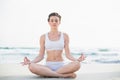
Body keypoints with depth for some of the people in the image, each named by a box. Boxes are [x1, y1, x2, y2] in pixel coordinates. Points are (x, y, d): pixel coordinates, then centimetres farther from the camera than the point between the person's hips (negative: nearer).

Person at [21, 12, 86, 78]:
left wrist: (77, 59, -15)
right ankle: (64, 75, -28)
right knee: (31, 66, -33)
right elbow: (41, 56, 6)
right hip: (48, 66, 0)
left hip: (61, 66, 0)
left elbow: (67, 54, 4)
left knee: (77, 64, -32)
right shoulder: (43, 37, 7)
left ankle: (47, 73, -23)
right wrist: (30, 62, -11)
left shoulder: (64, 36, 7)